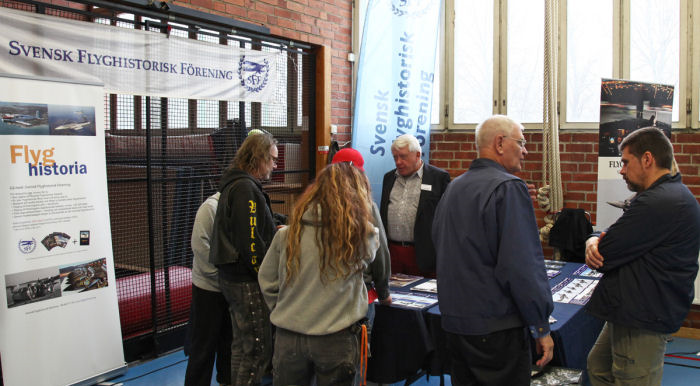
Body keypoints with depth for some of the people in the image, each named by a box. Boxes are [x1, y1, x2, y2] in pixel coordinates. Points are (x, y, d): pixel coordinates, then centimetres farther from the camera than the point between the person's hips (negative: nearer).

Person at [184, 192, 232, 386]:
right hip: (208, 288, -7)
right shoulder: (211, 206, -14)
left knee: (228, 340, 19)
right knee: (204, 345, 2)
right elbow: (200, 244, -20)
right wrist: (220, 271, -18)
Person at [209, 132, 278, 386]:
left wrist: (274, 230, 14)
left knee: (244, 345, 20)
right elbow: (250, 243, -23)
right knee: (257, 350, -3)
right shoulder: (245, 189, -18)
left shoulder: (235, 184, 15)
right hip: (247, 282, -11)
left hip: (232, 277, 11)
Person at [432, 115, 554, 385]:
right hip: (496, 326, -8)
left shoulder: (453, 188, 11)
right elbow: (524, 265, -21)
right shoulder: (509, 187, -15)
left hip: (453, 322, 8)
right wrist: (541, 327, -13)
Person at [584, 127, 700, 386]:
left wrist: (595, 247, 2)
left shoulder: (658, 203, -23)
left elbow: (604, 257, -22)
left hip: (643, 320, -11)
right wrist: (594, 240, -8)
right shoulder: (672, 194, 16)